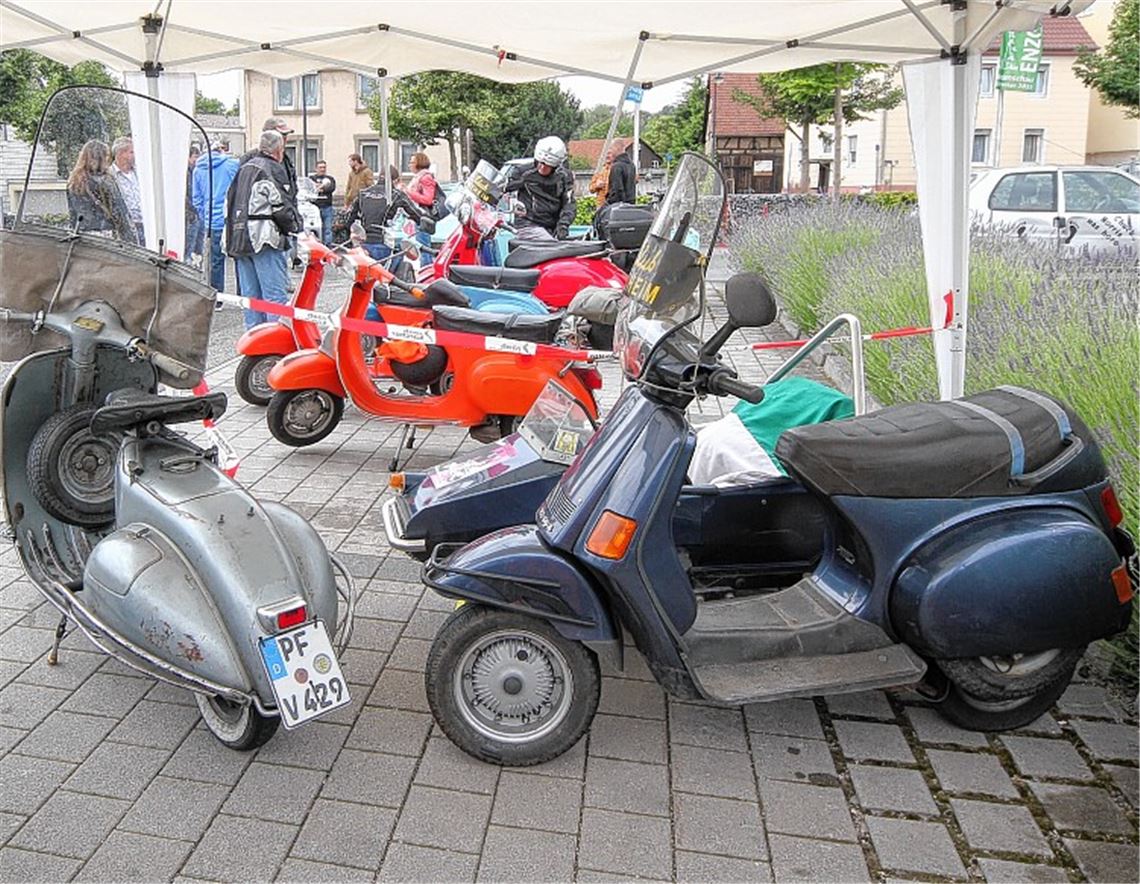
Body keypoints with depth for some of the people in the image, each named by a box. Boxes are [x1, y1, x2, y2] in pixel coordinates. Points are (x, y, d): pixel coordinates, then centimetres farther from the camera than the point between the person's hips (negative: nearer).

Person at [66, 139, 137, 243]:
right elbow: (118, 213, -8)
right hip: (104, 233, -6)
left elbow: (72, 213, 14)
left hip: (81, 235, 6)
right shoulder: (105, 181, -9)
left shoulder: (73, 183, 9)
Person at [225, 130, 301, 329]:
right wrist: (295, 227, 3)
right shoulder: (274, 169, -4)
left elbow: (229, 203, 21)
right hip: (266, 240, -8)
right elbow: (281, 206, -13)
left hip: (239, 240, 8)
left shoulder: (243, 169, 21)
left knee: (250, 296, 10)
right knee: (275, 296, -9)